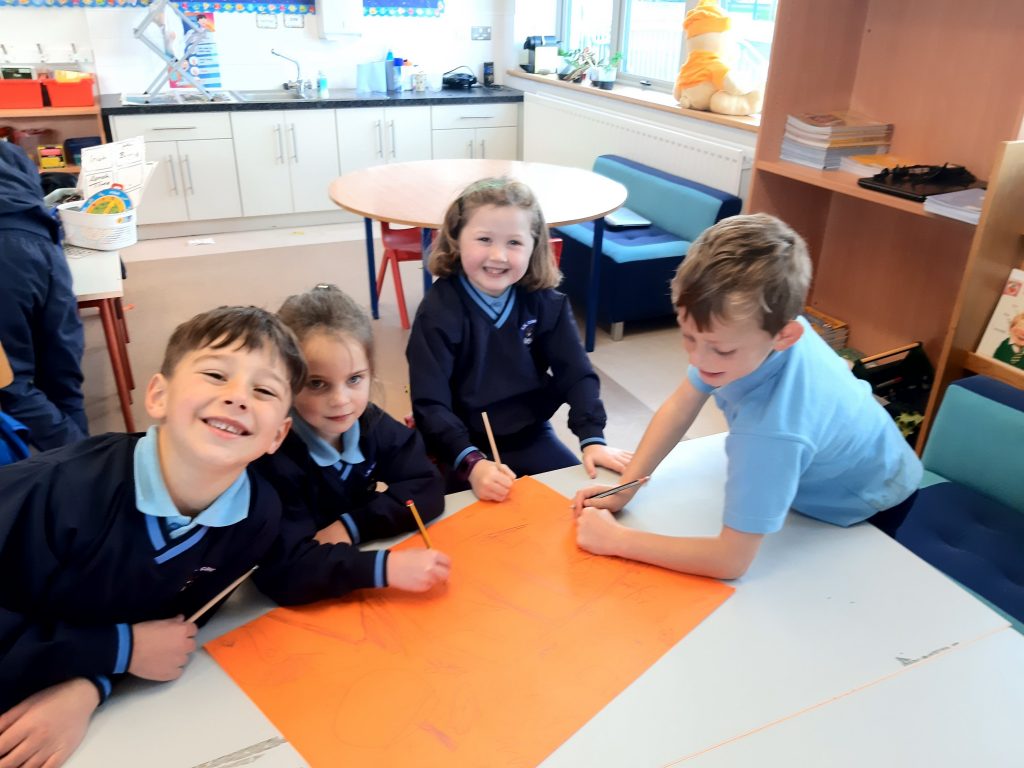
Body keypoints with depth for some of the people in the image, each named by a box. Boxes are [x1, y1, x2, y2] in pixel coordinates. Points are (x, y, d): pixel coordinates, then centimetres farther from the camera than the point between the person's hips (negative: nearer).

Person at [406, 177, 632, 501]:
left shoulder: (545, 301, -4)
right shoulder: (438, 311, -16)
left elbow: (576, 373, -3)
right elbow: (430, 404, -21)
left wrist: (592, 439, -18)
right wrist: (472, 464, -35)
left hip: (531, 436, 4)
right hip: (466, 446, -4)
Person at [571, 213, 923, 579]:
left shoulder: (773, 426, -47)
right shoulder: (750, 327, -29)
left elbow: (732, 561, -40)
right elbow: (680, 405, -13)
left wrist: (615, 539, -35)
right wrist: (623, 488, -19)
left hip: (869, 509, -5)